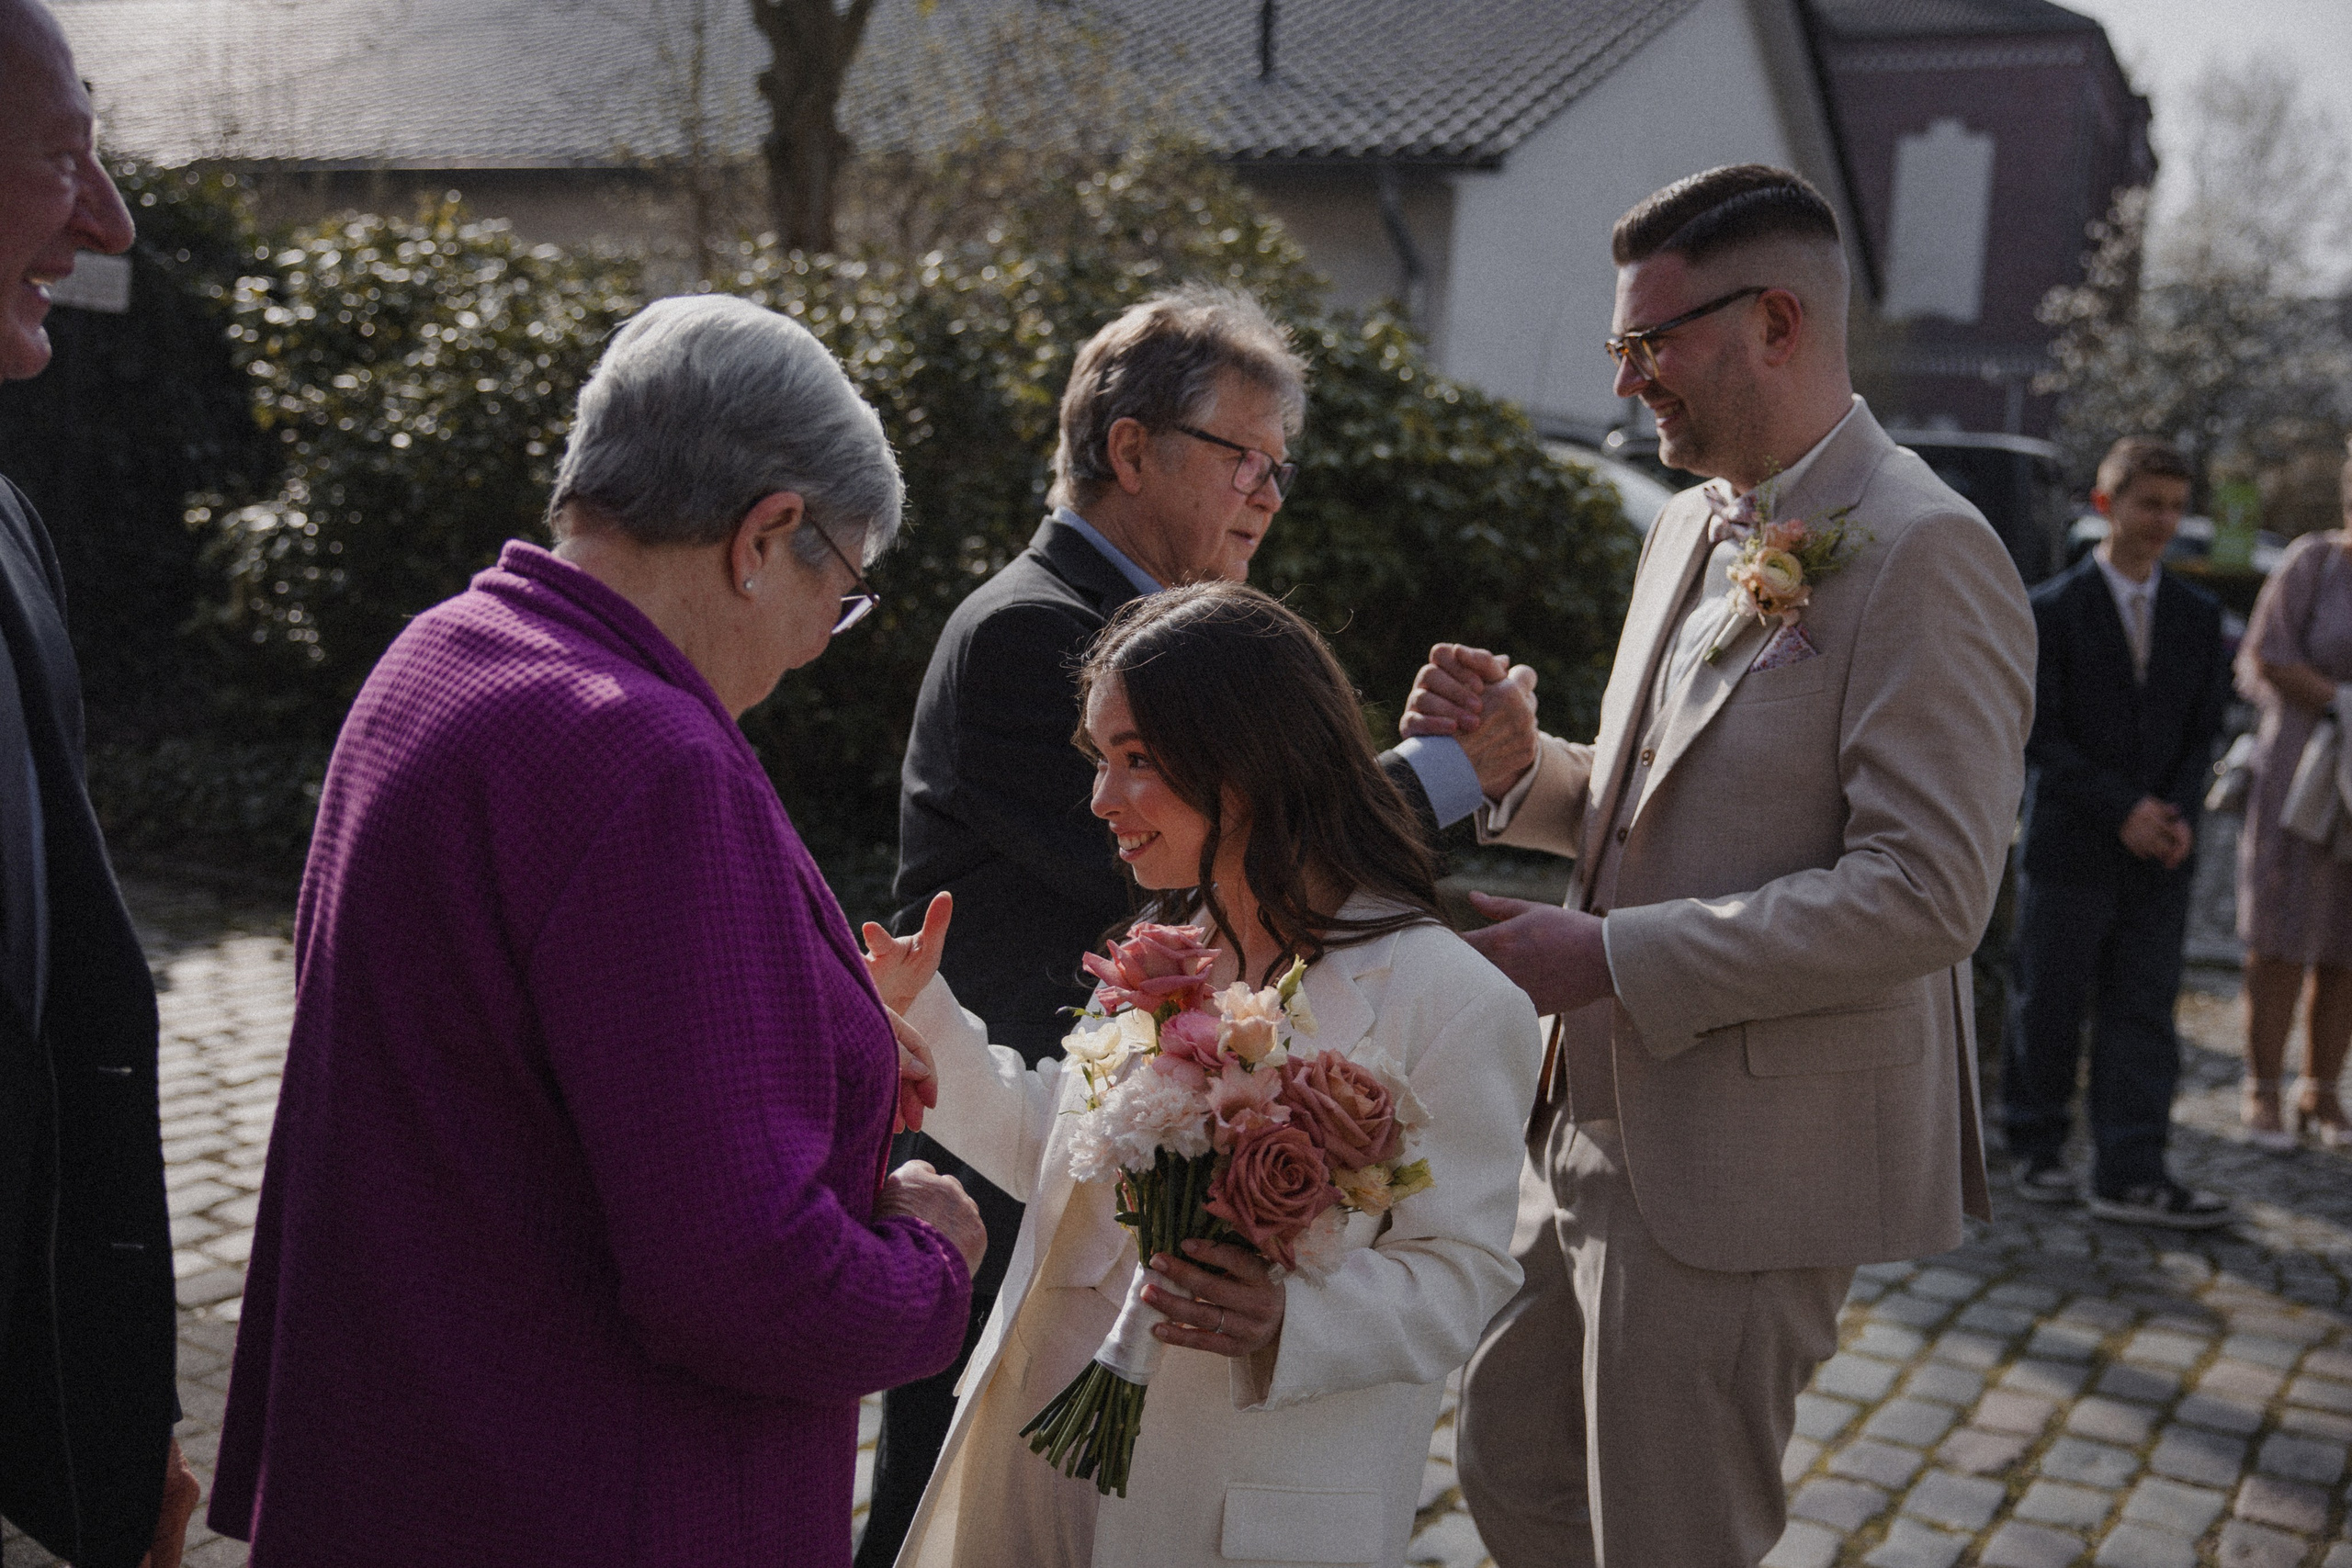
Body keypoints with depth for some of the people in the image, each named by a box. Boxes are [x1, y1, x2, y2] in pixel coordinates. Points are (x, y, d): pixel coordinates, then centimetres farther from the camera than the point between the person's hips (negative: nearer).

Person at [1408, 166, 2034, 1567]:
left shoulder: (1921, 552, -17)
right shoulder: (1693, 527, 11)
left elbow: (1925, 893, -23)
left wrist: (1617, 958, -23)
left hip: (1749, 1164, -9)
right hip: (1602, 1130, 9)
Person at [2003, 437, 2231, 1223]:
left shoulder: (2199, 616, 11)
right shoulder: (2049, 611, -3)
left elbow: (2205, 731, 9)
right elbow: (2040, 736, -8)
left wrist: (2179, 812, -8)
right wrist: (2122, 809, -15)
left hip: (2161, 856, 4)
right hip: (2068, 846, -3)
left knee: (2143, 1011, 2)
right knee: (2048, 1006, 4)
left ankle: (2130, 1175, 6)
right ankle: (2037, 1147, 20)